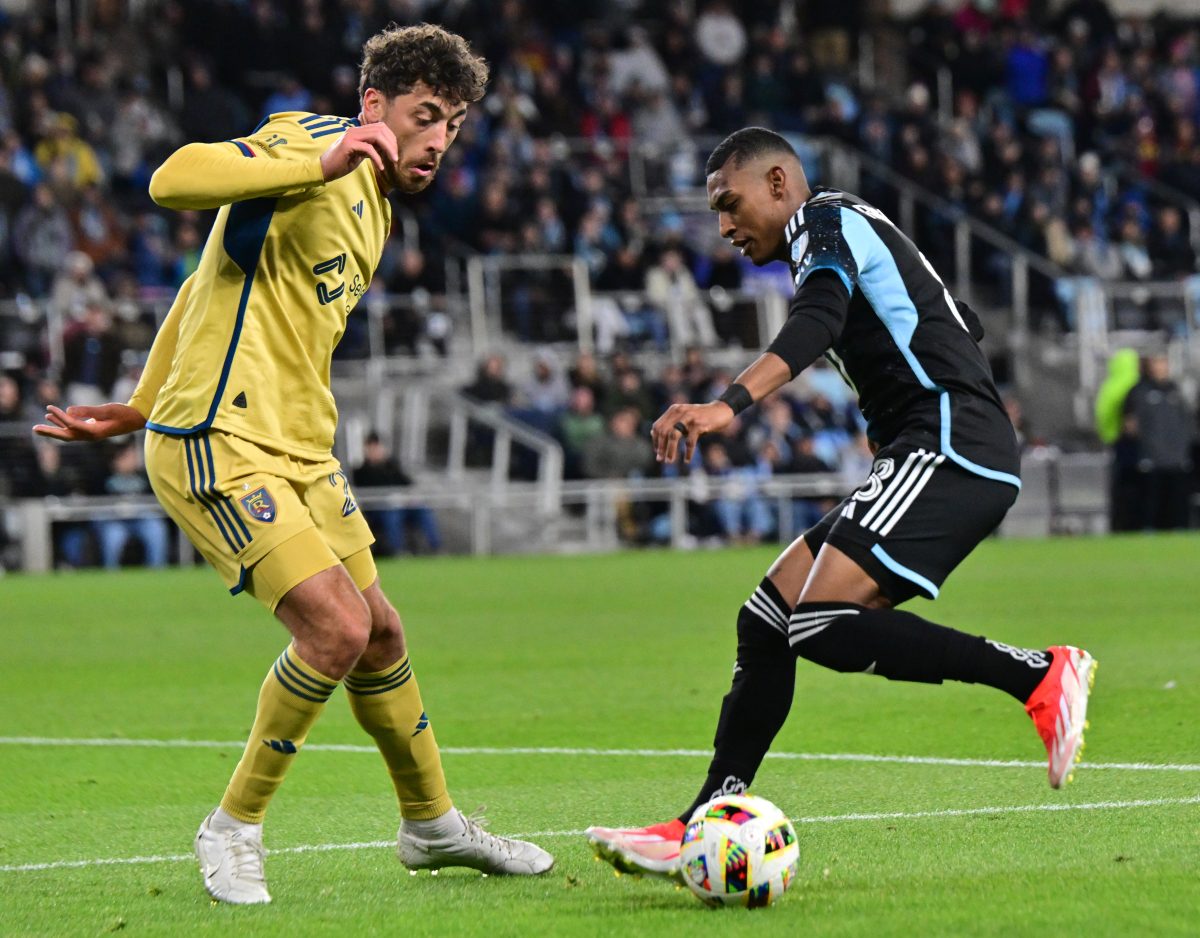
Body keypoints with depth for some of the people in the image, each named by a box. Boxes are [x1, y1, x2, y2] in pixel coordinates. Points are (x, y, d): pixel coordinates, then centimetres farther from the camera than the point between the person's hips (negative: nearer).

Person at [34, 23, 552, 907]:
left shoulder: (373, 212, 18)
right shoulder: (315, 144, -11)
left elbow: (208, 287, 25)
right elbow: (175, 180, -29)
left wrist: (140, 407, 25)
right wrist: (320, 164, -39)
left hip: (301, 450, 10)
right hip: (219, 444, -10)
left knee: (381, 635, 15)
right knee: (337, 627, -17)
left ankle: (432, 824, 34)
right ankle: (233, 831, -1)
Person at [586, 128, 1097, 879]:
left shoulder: (826, 219, -1)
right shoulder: (853, 232, 28)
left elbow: (817, 321, -23)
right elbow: (959, 329, 36)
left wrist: (730, 404, -37)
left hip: (947, 450, -10)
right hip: (933, 457, 10)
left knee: (823, 625, -24)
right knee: (767, 622, 5)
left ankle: (1039, 675, -20)